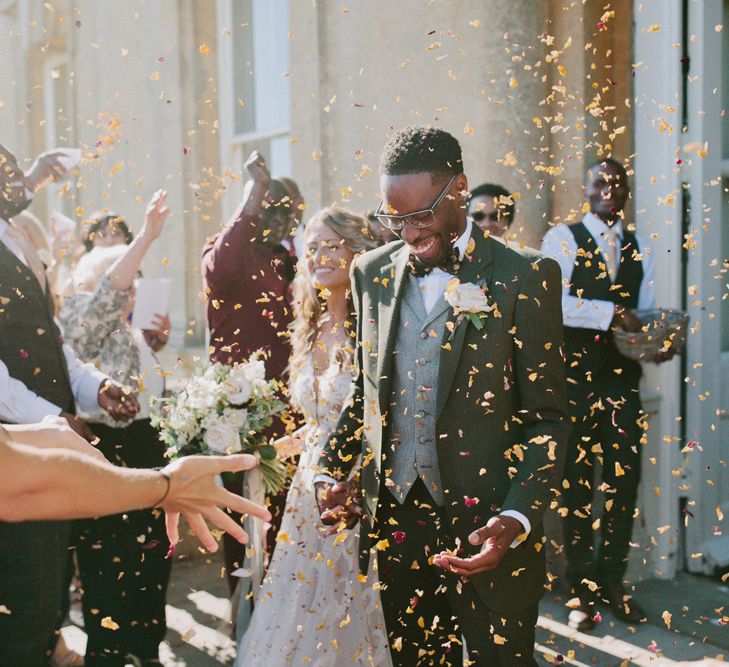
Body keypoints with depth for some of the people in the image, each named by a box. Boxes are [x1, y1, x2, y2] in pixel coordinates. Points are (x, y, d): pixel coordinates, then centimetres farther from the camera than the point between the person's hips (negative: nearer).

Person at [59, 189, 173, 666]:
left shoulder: (132, 333, 19)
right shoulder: (82, 321, -7)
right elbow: (106, 291, -29)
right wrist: (147, 237, -35)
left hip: (147, 452, 8)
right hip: (106, 456, -8)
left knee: (151, 552, 14)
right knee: (109, 561, -4)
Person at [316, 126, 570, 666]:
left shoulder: (525, 276, -6)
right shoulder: (373, 272, 8)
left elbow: (547, 419, -6)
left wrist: (518, 521, -18)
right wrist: (330, 471, 1)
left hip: (488, 529, -3)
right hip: (395, 520, 4)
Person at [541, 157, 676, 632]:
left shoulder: (641, 249, 14)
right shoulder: (563, 239, 0)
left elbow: (646, 312, 13)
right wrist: (611, 313, -21)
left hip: (624, 376, 4)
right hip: (576, 374, -4)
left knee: (624, 480, 6)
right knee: (578, 481, 4)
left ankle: (613, 580, 21)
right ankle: (582, 589, 14)